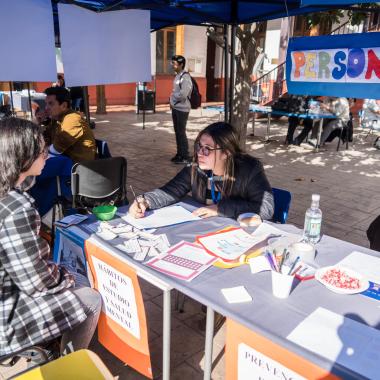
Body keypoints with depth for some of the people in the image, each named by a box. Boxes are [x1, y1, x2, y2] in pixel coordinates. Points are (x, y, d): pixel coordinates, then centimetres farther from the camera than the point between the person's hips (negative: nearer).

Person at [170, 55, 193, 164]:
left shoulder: (185, 77, -16)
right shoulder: (177, 76, 12)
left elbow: (183, 94, -25)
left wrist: (172, 96, -8)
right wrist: (172, 101, 3)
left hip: (182, 109, -9)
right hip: (175, 108, 9)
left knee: (181, 132, -4)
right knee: (177, 132, 13)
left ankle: (185, 157, 4)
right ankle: (179, 154, 24)